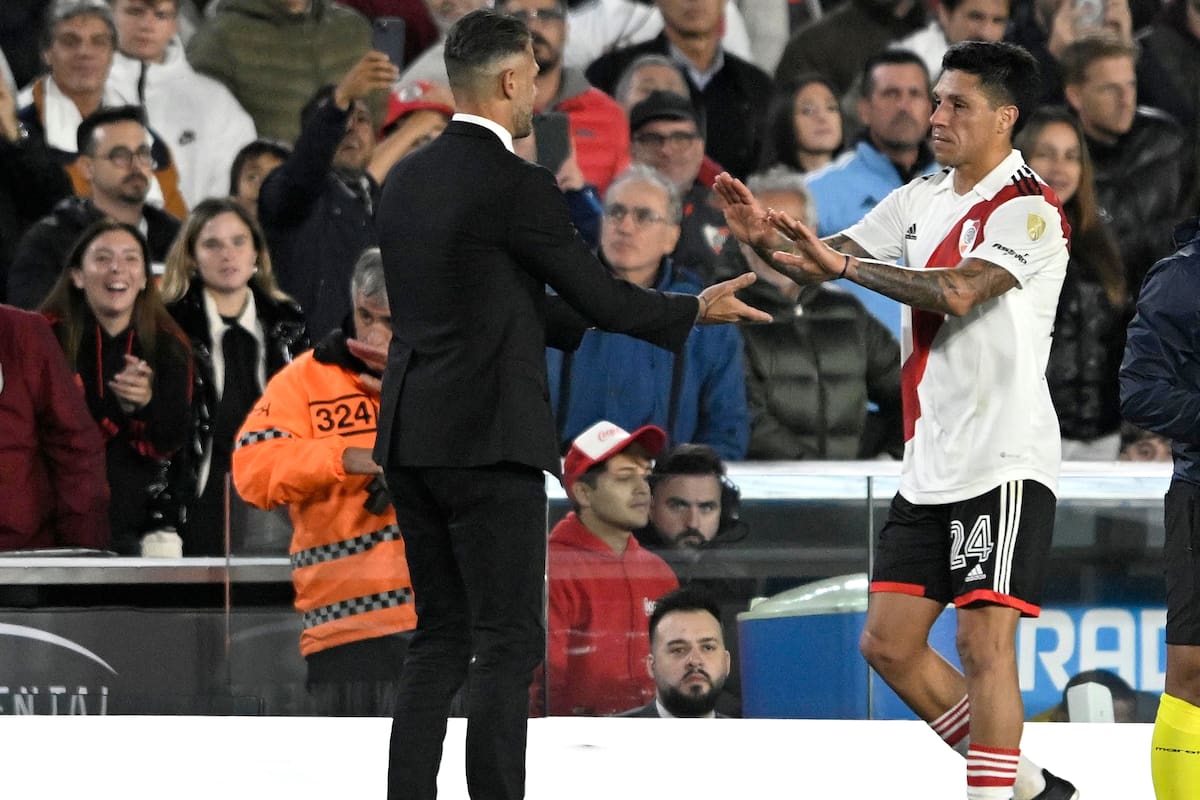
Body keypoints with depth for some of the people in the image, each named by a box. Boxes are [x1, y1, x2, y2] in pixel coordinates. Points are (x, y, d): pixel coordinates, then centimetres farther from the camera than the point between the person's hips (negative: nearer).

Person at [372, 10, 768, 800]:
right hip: (490, 439, -8)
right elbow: (600, 295, -5)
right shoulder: (516, 185, -12)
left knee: (441, 639, 12)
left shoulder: (408, 179, 12)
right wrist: (694, 311, 12)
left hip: (412, 436, 8)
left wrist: (582, 318, 30)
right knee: (508, 644, -4)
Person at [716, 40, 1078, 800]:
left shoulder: (1029, 210, -11)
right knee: (890, 643, 8)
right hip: (930, 466, 9)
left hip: (1005, 460, -8)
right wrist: (768, 237, -8)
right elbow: (824, 263, 12)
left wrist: (847, 263, -32)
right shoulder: (923, 198, 13)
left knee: (983, 642, -13)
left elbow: (958, 290, -27)